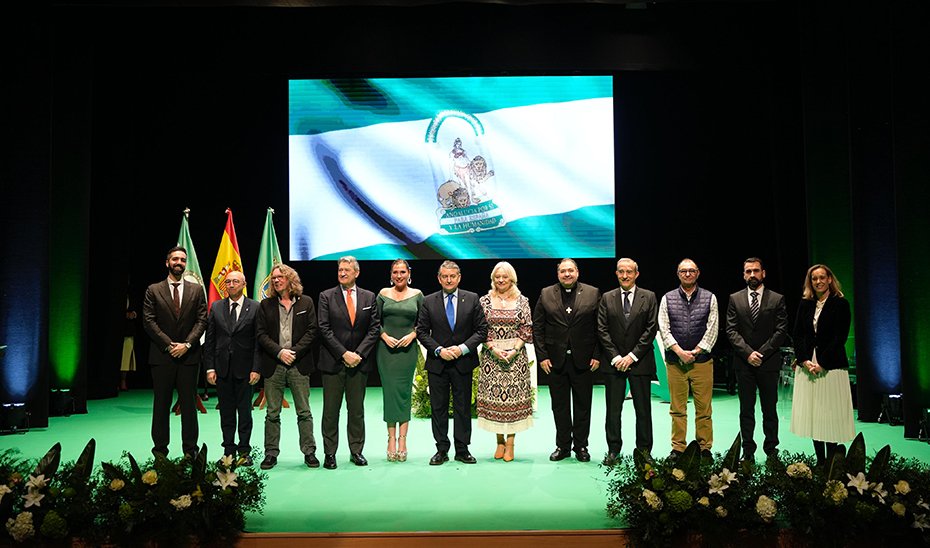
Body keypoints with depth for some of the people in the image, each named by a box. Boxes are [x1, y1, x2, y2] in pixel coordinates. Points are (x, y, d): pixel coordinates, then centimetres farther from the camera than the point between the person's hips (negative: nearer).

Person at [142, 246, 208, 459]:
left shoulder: (196, 290, 9)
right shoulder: (153, 290, 6)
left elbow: (202, 321, 3)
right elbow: (149, 321, -1)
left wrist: (187, 344, -10)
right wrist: (169, 344, -10)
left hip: (189, 355, 1)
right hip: (162, 355, -1)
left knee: (188, 403, 4)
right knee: (161, 404, 5)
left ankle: (189, 450, 10)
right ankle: (160, 448, 13)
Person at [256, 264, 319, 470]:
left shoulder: (306, 302, 6)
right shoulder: (266, 305, 8)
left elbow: (312, 331, 0)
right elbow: (261, 334, 2)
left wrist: (295, 352, -11)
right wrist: (279, 352, -11)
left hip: (299, 364, -1)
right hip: (273, 366, 1)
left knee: (304, 412, 4)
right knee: (272, 413, 5)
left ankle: (309, 452, 11)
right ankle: (271, 453, 14)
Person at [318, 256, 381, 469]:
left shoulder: (369, 297, 8)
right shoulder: (326, 296, 2)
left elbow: (374, 328, 3)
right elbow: (324, 329, -5)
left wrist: (358, 353, -8)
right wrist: (344, 353, -13)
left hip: (359, 362, 2)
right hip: (333, 362, -2)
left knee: (357, 409, 8)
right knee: (331, 410, 3)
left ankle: (356, 451, 17)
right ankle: (329, 453, 12)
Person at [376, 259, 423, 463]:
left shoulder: (417, 295, 5)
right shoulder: (383, 294, 5)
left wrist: (412, 334, -8)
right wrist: (385, 336, -7)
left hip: (408, 348, 0)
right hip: (386, 348, 0)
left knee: (404, 392, 0)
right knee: (389, 391, 0)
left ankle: (402, 439, 3)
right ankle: (391, 439, 4)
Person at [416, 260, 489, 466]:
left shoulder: (472, 299, 1)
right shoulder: (429, 301, 2)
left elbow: (482, 330, 0)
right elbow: (421, 331, 2)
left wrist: (462, 348, -12)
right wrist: (439, 350, -11)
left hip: (463, 362, 0)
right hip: (437, 363, 0)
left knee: (463, 407, 6)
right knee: (438, 408, 6)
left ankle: (462, 449, 16)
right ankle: (442, 450, 16)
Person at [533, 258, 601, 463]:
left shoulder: (593, 293, 3)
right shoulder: (546, 295, 5)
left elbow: (600, 328, 1)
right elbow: (537, 327, 3)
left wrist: (597, 355, -5)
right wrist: (542, 356, -4)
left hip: (583, 360, -1)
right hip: (555, 361, 1)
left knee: (583, 405, 8)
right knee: (560, 406, 9)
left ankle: (581, 446, 20)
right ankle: (562, 446, 20)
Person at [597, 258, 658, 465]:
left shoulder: (649, 297, 3)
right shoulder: (607, 298, 7)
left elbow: (651, 329, -3)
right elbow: (602, 330, 2)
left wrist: (632, 356, -10)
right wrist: (615, 357, -8)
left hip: (640, 362, -1)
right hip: (614, 362, 1)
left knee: (643, 409, 5)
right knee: (613, 409, 4)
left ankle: (644, 451, 14)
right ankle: (613, 450, 13)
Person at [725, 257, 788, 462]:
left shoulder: (777, 299, 4)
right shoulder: (735, 299, 7)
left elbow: (781, 331, -2)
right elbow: (731, 331, 1)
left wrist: (761, 353, -11)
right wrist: (748, 353, -11)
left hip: (769, 362, -1)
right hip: (744, 362, 1)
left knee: (769, 410, 5)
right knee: (746, 410, 5)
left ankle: (771, 451, 13)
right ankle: (748, 452, 10)